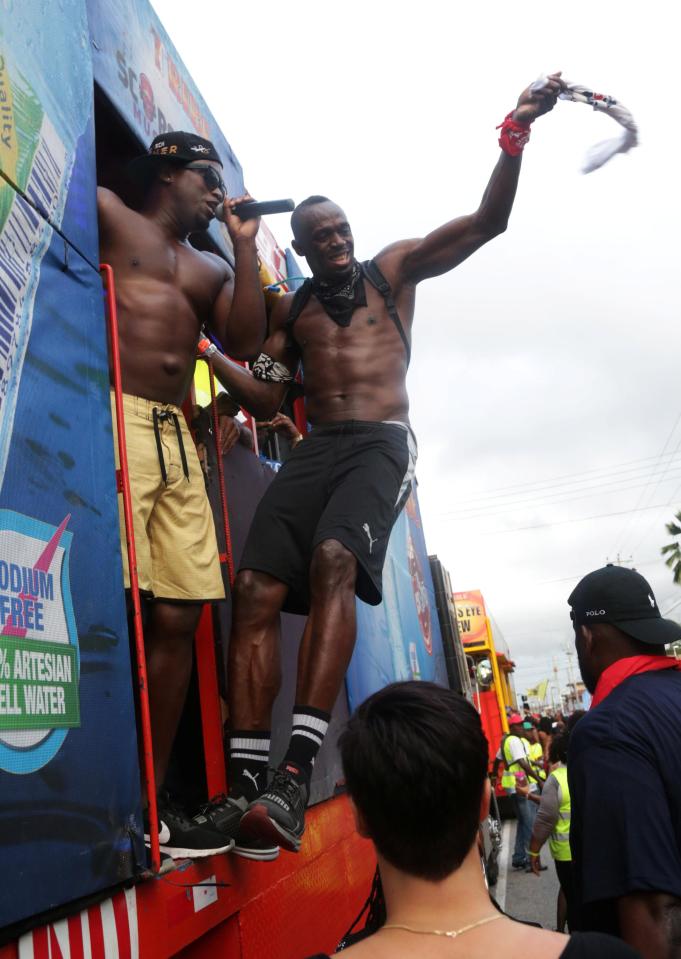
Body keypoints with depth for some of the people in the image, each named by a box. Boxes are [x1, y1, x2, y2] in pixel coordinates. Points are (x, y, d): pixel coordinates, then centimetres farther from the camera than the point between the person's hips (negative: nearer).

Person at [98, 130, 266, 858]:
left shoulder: (211, 270, 28)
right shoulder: (105, 212, 15)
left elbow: (245, 341, 12)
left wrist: (245, 246, 14)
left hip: (178, 439, 6)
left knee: (176, 618, -1)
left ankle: (150, 800, 7)